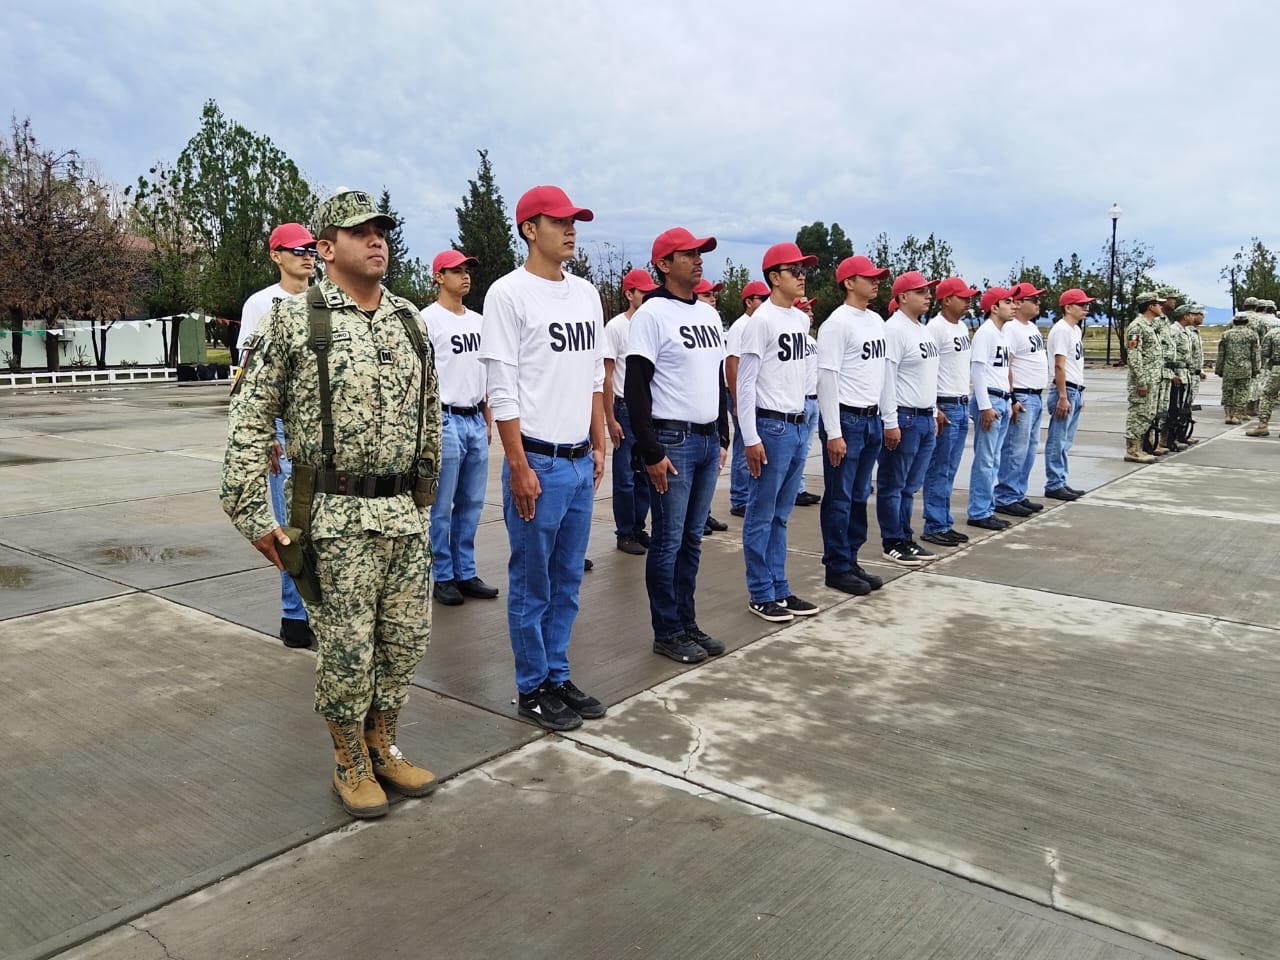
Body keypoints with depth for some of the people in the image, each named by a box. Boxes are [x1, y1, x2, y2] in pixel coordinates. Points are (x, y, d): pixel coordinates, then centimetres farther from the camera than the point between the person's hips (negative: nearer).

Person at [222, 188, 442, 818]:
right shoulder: (292, 321, -7)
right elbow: (249, 424, -6)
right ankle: (350, 762, 27)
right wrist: (253, 518, -8)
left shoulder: (410, 320, 9)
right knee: (346, 651, 4)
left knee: (405, 642, 13)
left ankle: (382, 745, 34)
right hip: (336, 519, -5)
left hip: (406, 515, 5)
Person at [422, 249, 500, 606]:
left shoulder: (477, 321, 16)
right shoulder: (427, 319, -7)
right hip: (446, 419, -7)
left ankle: (465, 573, 22)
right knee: (441, 506, 0)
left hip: (475, 420, 7)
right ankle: (443, 577, 11)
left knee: (471, 503, 12)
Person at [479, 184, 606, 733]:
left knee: (567, 581, 15)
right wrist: (519, 467, -16)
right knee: (531, 584, 5)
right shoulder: (509, 293, -9)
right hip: (538, 461, -7)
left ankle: (558, 677, 29)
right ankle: (532, 690, 19)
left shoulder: (586, 293, 13)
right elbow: (502, 390, -13)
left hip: (581, 462, 7)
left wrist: (599, 446, 15)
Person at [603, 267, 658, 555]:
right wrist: (610, 419, -13)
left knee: (646, 475, 11)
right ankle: (624, 533, 12)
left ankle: (638, 528, 23)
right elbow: (606, 376, -9)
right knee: (625, 477, 1)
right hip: (625, 410, -6)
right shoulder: (616, 326, -8)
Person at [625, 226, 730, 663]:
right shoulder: (652, 313, -9)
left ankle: (688, 623, 23)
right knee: (668, 541, 0)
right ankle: (667, 632, 12)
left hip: (708, 439, 7)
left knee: (692, 539, 13)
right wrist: (651, 453, -16)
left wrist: (723, 438, 17)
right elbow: (636, 387, -13)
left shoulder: (710, 313, 14)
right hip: (673, 440, -7)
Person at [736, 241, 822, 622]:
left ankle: (779, 588, 22)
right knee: (761, 517, 1)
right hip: (771, 427, -8)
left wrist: (803, 423, 17)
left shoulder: (802, 320, 13)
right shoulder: (762, 320, -11)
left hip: (799, 426, 8)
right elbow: (745, 382, -14)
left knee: (780, 516, 14)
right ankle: (760, 595, 10)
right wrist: (750, 439, -18)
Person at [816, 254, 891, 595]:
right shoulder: (836, 323, -12)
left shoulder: (877, 321, 13)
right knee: (839, 498, 1)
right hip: (846, 419, -8)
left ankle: (851, 561, 23)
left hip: (872, 419, 8)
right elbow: (827, 379, -16)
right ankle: (837, 568, 10)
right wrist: (833, 433, -19)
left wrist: (887, 418, 16)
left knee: (860, 496, 13)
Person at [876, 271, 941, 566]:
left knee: (910, 486, 14)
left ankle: (905, 538, 23)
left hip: (926, 419, 9)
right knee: (892, 485, 1)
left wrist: (933, 414, 20)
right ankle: (892, 543, 9)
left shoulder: (923, 330, 16)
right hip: (903, 419, -9)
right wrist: (890, 422, -21)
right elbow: (885, 378, -18)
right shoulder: (894, 329, -13)